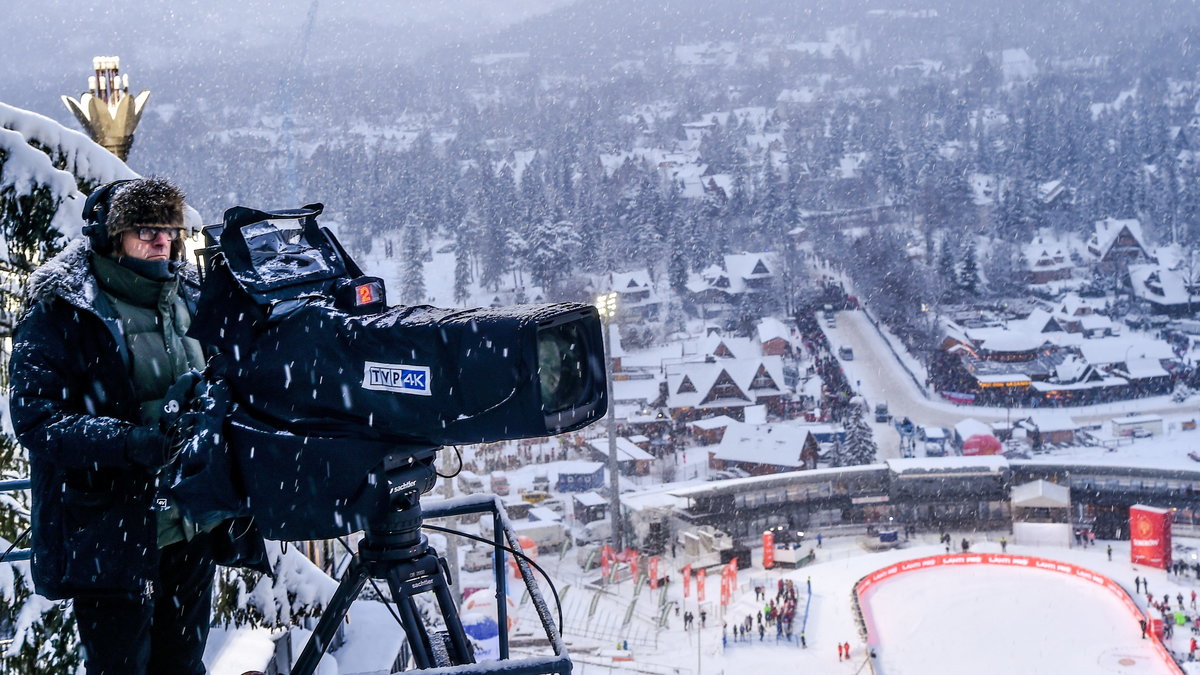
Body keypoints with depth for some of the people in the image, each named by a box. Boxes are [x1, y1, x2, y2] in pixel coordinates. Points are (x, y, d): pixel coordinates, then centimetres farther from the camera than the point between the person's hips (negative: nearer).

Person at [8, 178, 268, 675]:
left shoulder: (191, 302, 11)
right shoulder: (59, 313, -8)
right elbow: (35, 419, -18)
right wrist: (132, 443, -29)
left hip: (193, 531, 6)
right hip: (112, 536, -6)